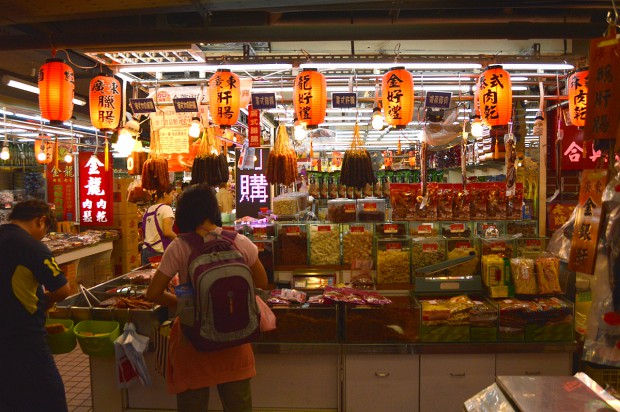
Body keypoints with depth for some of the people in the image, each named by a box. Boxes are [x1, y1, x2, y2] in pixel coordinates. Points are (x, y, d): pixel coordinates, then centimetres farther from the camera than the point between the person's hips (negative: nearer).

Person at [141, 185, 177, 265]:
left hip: (146, 251, 7)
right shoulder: (166, 208, -8)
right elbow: (168, 232, -19)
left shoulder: (148, 210, 13)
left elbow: (143, 234, 16)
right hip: (160, 252, -7)